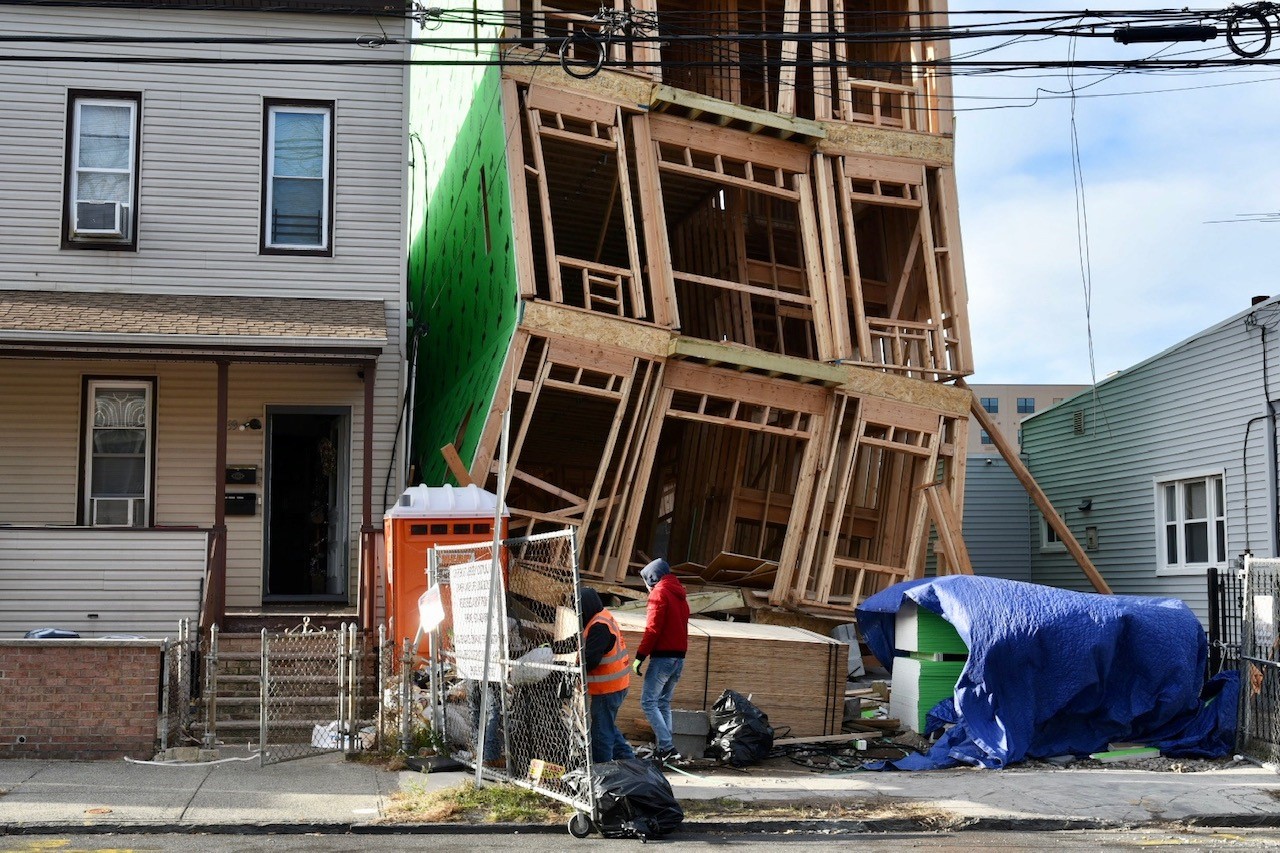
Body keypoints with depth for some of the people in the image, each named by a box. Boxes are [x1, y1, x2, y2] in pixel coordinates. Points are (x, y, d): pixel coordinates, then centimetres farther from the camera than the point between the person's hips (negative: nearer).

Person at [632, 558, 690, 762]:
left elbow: (653, 628, -15)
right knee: (663, 703, 14)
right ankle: (664, 748, 11)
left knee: (648, 702, -8)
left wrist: (640, 656, -15)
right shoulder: (679, 594, 19)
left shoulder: (660, 592, -7)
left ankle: (666, 747, -17)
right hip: (679, 657, 9)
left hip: (662, 656, -9)